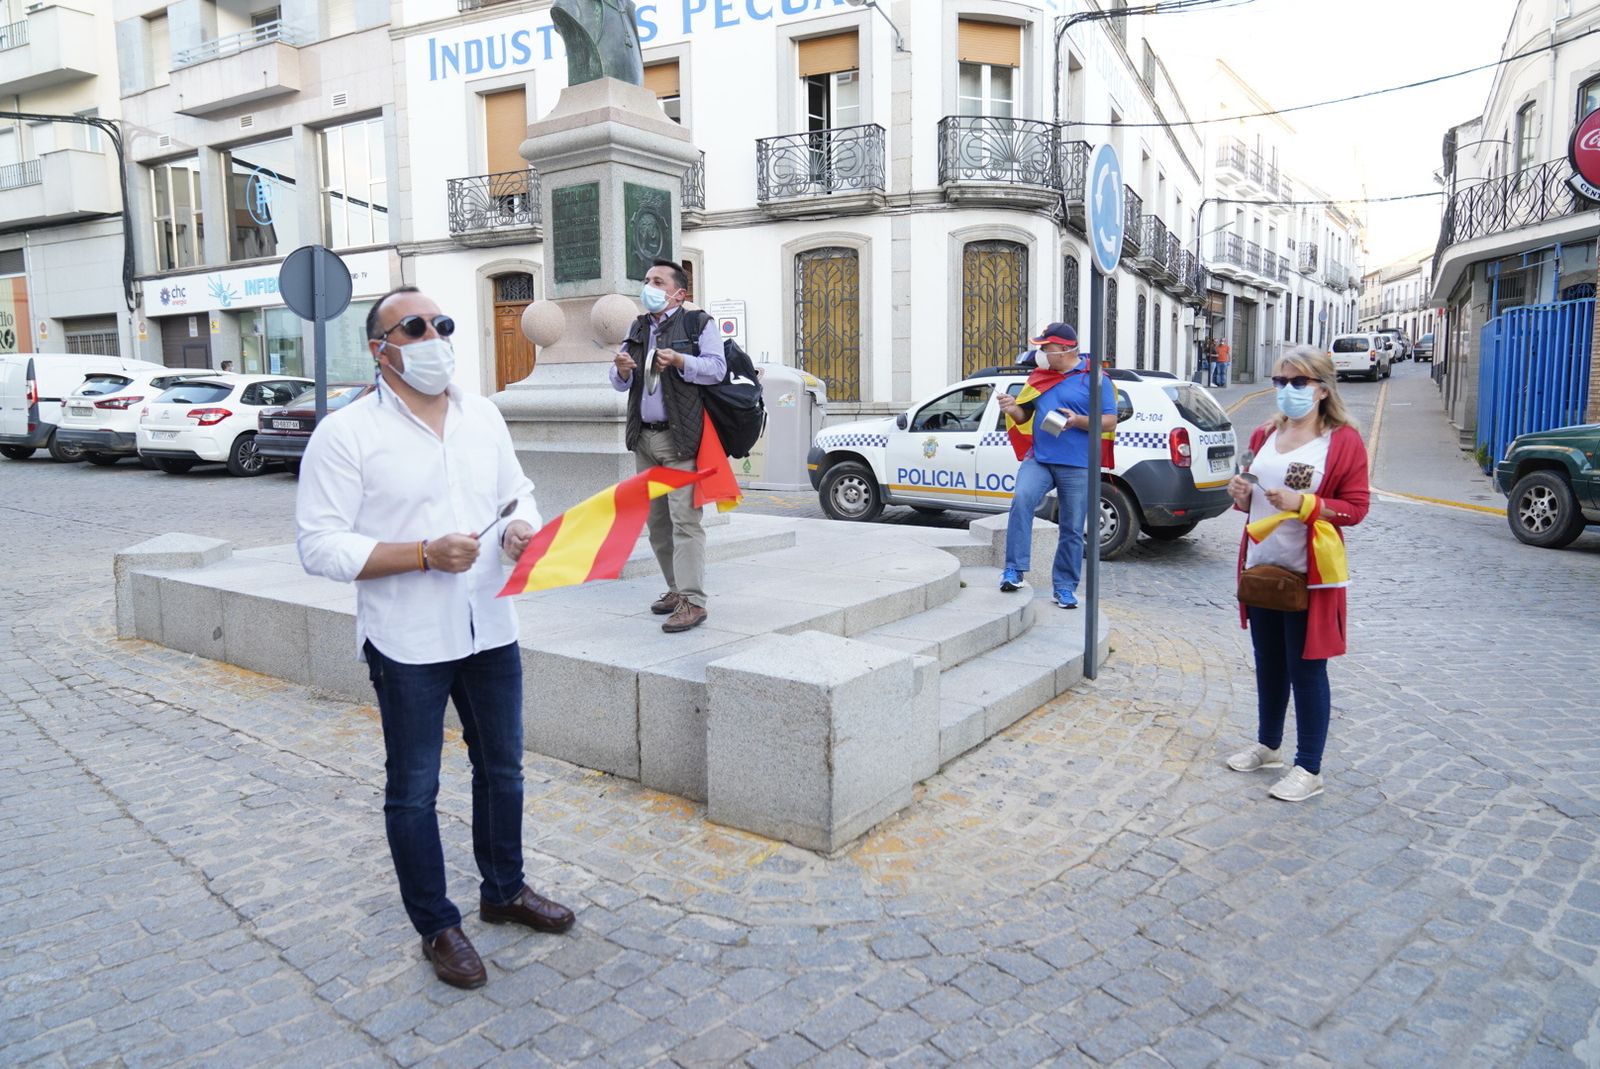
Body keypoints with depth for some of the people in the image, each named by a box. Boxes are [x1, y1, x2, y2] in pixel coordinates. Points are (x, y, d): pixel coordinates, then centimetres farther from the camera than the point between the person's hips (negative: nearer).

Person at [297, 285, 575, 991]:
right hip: (407, 643, -5)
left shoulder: (484, 416, 6)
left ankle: (504, 890, 39)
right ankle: (436, 925, 28)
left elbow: (519, 495, 15)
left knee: (502, 769, 18)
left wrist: (522, 529, -8)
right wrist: (425, 554, -23)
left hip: (490, 631, 5)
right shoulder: (346, 435, -10)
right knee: (413, 790, 9)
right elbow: (320, 546, -14)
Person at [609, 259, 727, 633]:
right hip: (643, 437, 7)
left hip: (680, 437, -7)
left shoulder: (699, 324, 2)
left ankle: (692, 601, -11)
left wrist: (679, 361, -24)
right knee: (656, 519, 11)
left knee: (684, 518, -12)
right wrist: (621, 370, -7)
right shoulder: (638, 328, 20)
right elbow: (620, 383, 16)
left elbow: (717, 368, -10)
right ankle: (677, 588, 22)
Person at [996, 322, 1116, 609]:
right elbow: (1025, 416, 21)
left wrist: (1078, 420, -20)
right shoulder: (1039, 377, 13)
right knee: (1021, 499, -27)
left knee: (1072, 530, 5)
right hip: (1039, 459, 2)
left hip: (1077, 466, -2)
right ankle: (1014, 570, -23)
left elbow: (1110, 421, -4)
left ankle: (1065, 587, 19)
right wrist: (1012, 409, -2)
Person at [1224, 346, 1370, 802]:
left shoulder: (1344, 440, -7)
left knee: (1306, 670, 1)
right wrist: (1242, 495, -2)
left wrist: (1302, 503, -24)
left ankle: (1309, 770, 11)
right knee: (1269, 663, 17)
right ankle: (1268, 746, 34)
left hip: (1310, 573, -6)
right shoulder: (1264, 435, 10)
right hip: (1261, 564, 6)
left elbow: (1356, 507, -10)